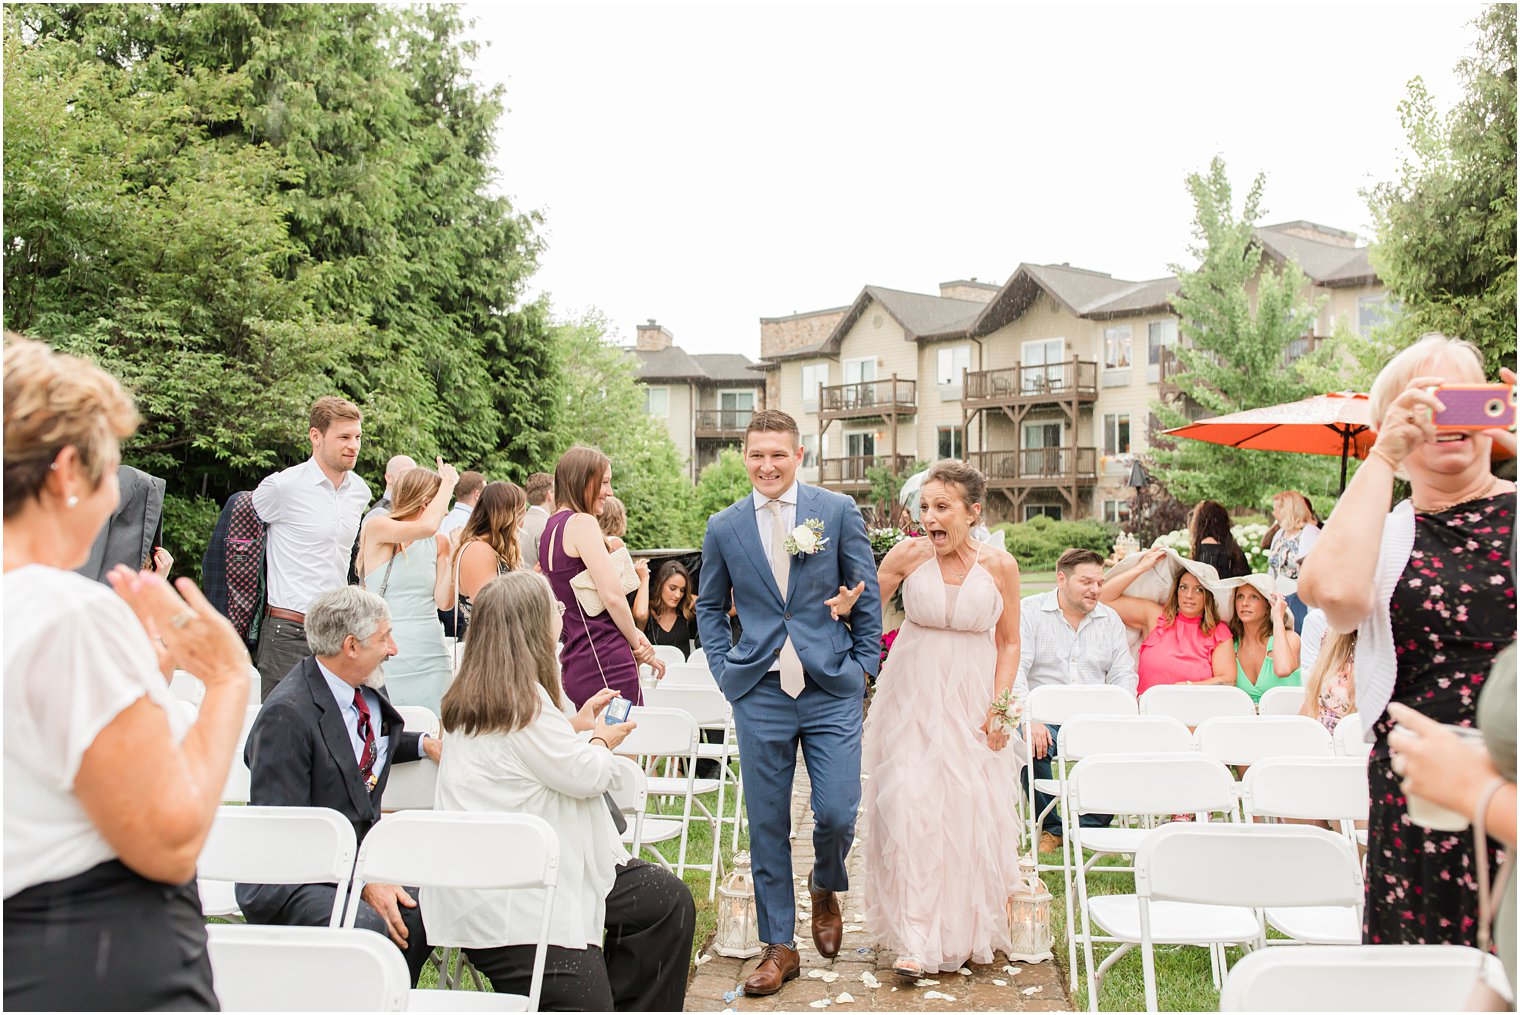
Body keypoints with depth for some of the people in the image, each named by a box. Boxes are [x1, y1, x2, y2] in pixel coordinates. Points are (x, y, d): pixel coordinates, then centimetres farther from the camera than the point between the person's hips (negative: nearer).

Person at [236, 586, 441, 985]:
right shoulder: (286, 715, -18)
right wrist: (363, 881, -26)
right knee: (372, 929, -35)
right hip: (290, 881, -8)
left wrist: (424, 743, 14)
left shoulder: (369, 691, 9)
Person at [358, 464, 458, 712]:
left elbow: (444, 602, 2)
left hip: (432, 659, 4)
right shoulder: (377, 527, -4)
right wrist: (448, 481, -11)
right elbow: (427, 526, -23)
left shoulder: (438, 543, 10)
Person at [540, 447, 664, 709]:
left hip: (574, 665, 9)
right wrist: (636, 642, 0)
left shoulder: (552, 528, 17)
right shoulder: (582, 523, -10)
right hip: (606, 660, -9)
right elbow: (613, 596, -16)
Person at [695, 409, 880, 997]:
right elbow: (709, 607, 17)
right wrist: (724, 671, 6)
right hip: (760, 697, 1)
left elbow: (867, 594, 6)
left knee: (837, 813, -6)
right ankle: (779, 946, 20)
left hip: (833, 690, -1)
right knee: (767, 825, 5)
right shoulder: (723, 527, 5)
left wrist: (864, 667, 3)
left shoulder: (838, 511, 0)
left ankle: (825, 889, 29)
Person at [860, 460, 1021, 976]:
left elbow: (1008, 643, 4)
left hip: (972, 699, 1)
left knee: (970, 809, 5)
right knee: (908, 807, -8)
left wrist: (998, 706, -5)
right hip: (912, 695, 0)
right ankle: (916, 938, 0)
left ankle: (967, 929, 28)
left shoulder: (999, 565, -5)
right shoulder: (909, 554, -7)